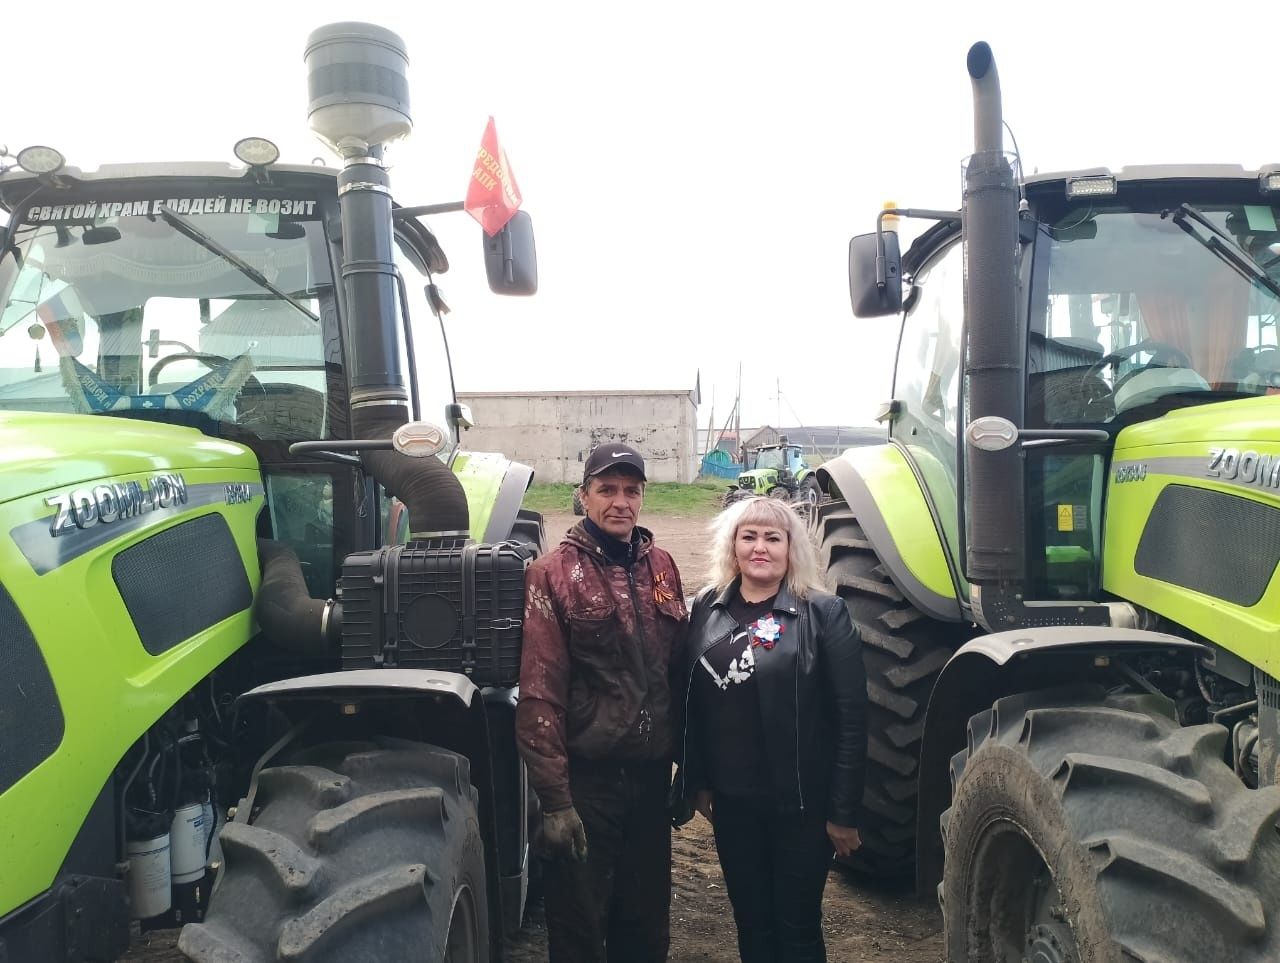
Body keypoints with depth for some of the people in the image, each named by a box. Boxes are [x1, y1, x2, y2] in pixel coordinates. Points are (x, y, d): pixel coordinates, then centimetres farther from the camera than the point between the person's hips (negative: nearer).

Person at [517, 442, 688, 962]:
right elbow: (540, 693, -14)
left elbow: (679, 667, 11)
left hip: (652, 775, 5)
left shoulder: (661, 566, 6)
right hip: (586, 780, -5)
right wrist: (555, 798, -16)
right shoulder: (552, 574, -10)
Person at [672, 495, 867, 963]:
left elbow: (851, 717, -11)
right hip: (731, 800, 4)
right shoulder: (707, 610, 2)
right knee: (751, 922, 16)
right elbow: (692, 702, 7)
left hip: (801, 802, -3)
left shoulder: (824, 613, -10)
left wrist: (844, 811, -12)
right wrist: (696, 782, 6)